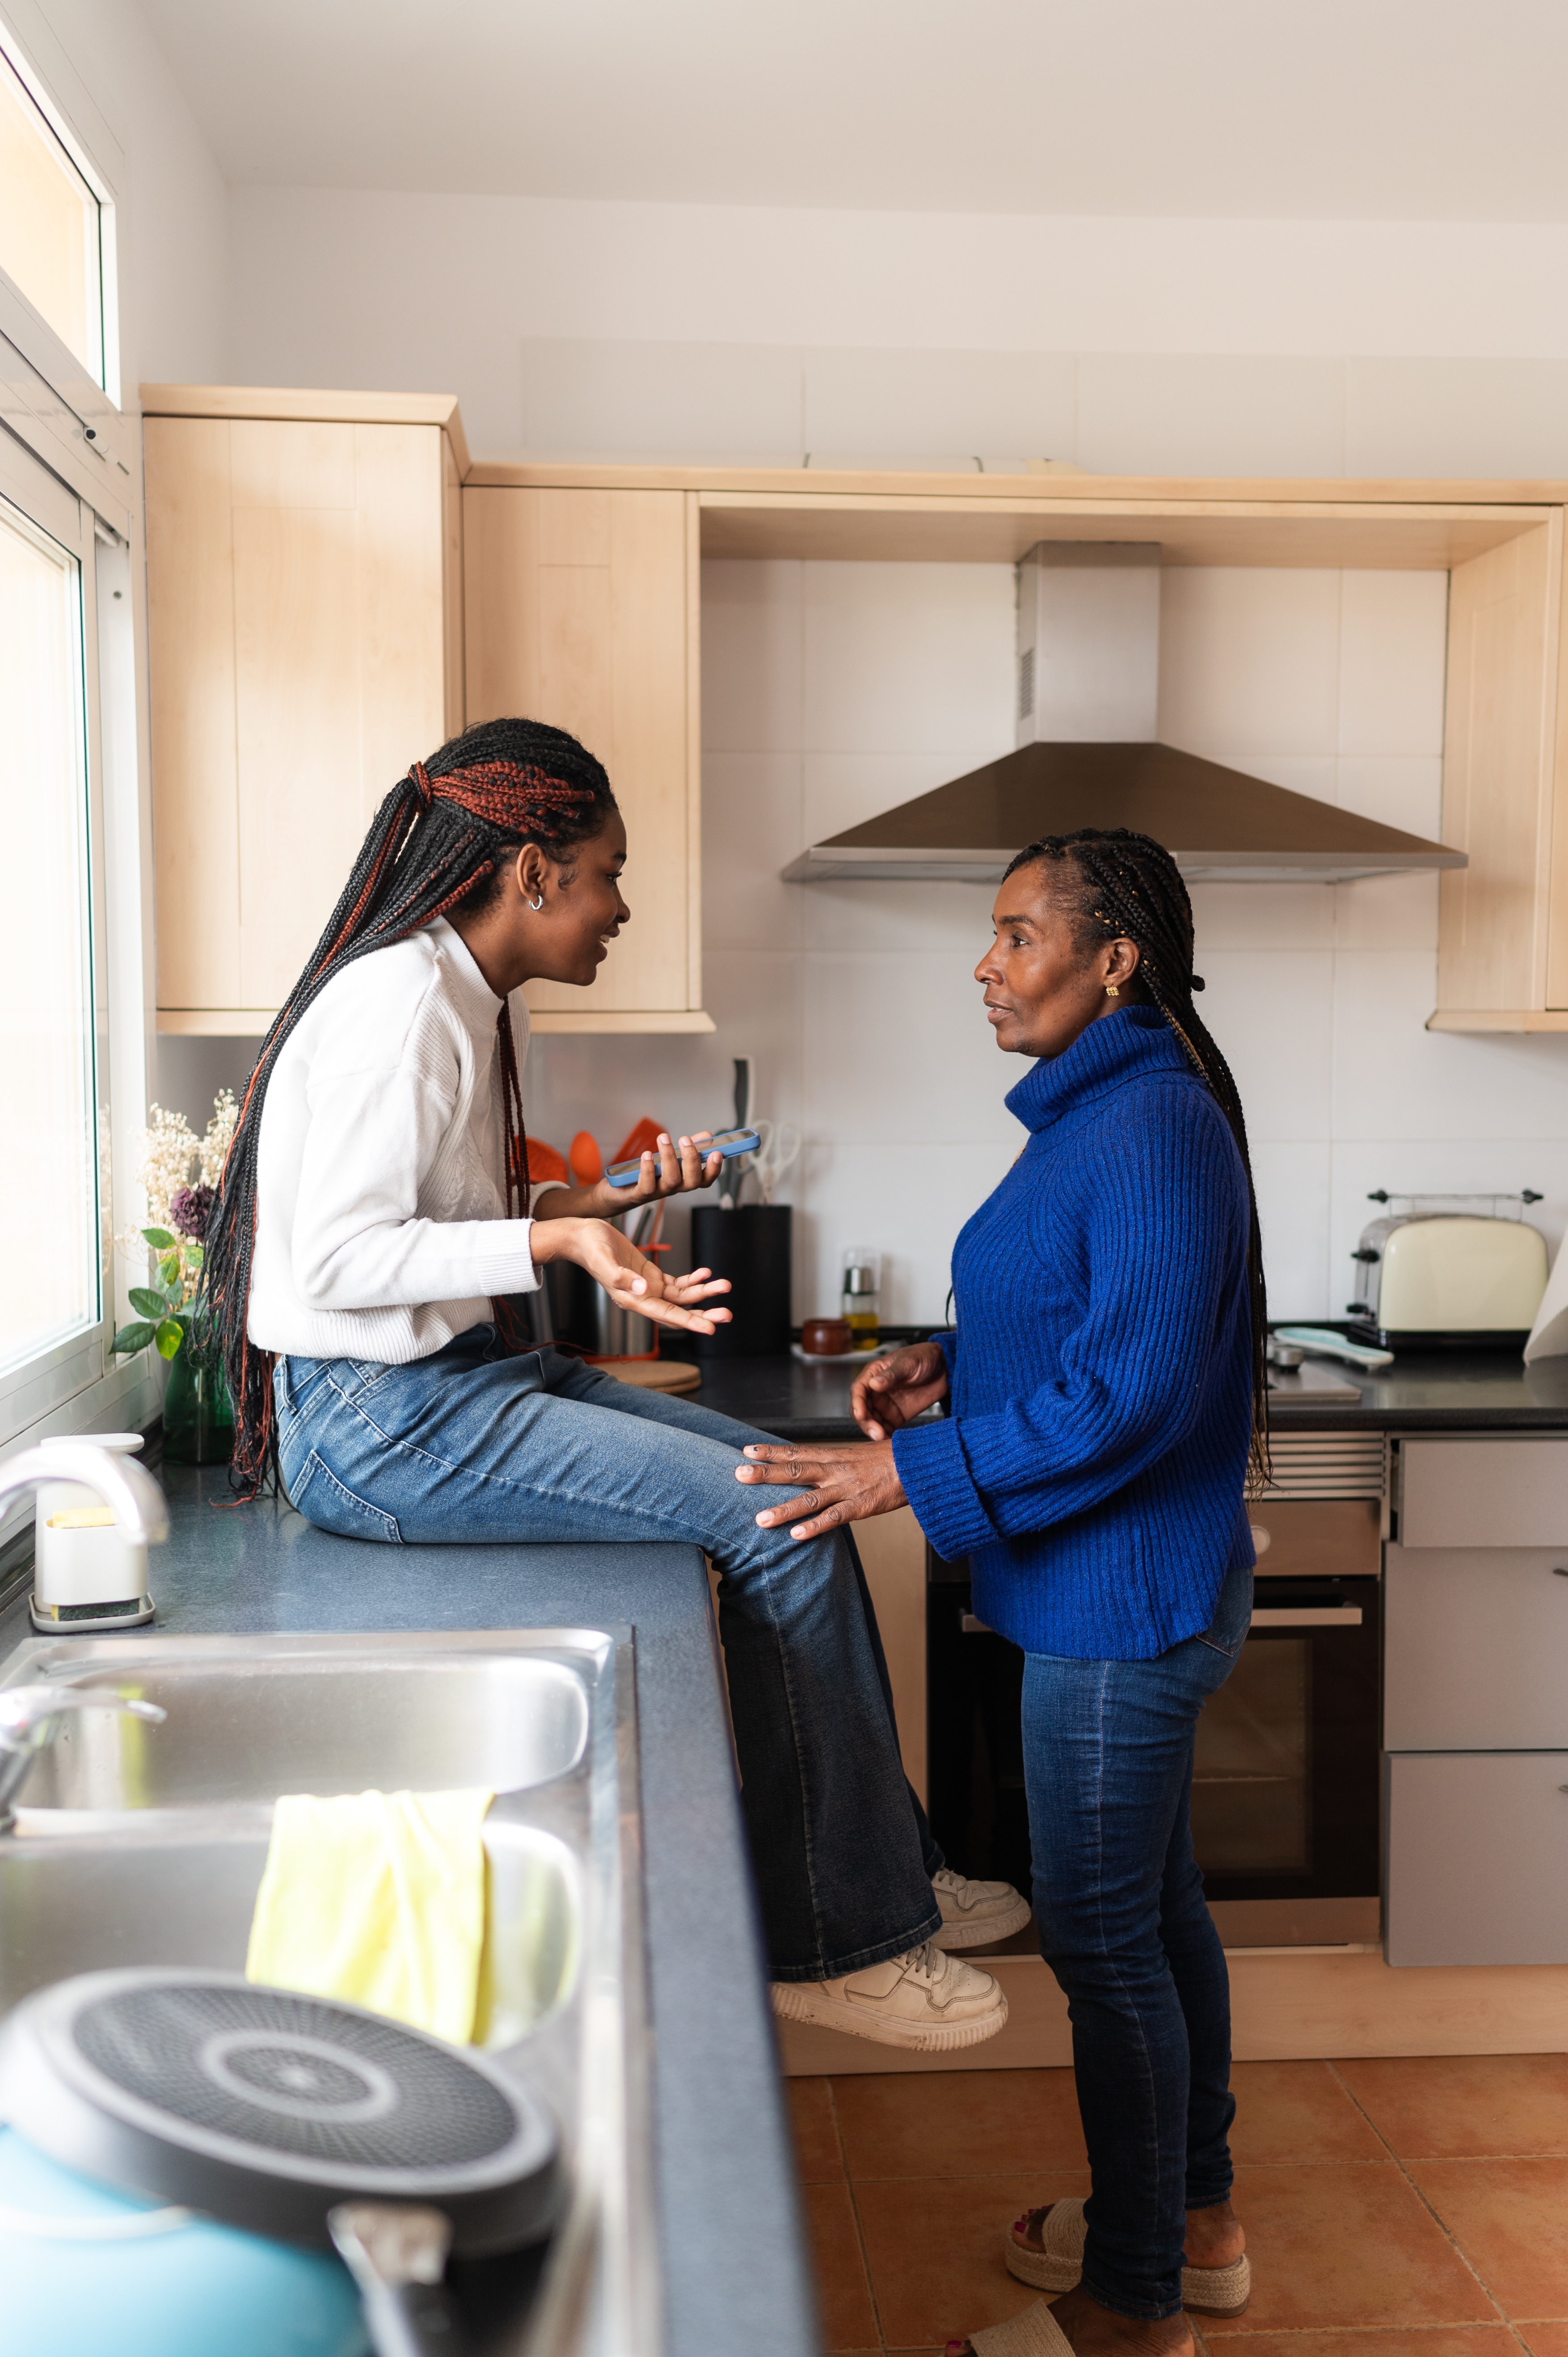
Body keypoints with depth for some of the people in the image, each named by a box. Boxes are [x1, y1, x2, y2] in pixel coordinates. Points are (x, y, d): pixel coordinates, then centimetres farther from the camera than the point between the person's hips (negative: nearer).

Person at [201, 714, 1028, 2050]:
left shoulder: (489, 1006, 13)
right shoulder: (403, 1004, -18)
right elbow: (337, 1258, -23)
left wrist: (611, 1200, 10)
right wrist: (558, 1241, -28)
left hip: (462, 1378, 10)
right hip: (373, 1424, -10)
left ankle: (888, 1876, 12)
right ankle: (836, 1939, -3)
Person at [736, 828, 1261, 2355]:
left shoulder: (1152, 1126, -21)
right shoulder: (1103, 1108, 11)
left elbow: (1134, 1385, -26)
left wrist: (914, 1469, -26)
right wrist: (949, 1361, 3)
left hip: (1123, 1602, -10)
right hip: (1116, 1595, 10)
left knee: (1103, 1940, 2)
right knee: (1151, 1906, 21)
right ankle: (1191, 2220, 39)